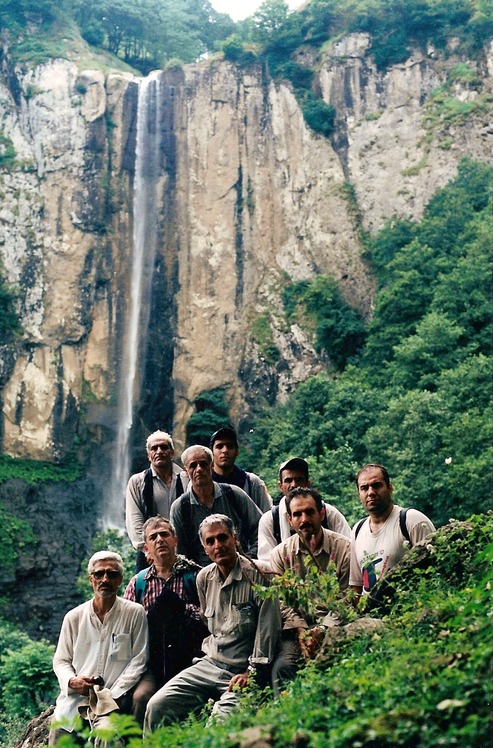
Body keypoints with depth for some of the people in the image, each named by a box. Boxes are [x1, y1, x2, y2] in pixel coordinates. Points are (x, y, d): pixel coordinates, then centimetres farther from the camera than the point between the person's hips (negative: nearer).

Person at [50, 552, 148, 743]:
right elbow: (61, 660, 18)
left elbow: (139, 660, 1)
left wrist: (113, 694, -8)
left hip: (113, 700, -4)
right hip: (74, 696, 4)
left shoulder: (135, 613, 3)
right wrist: (71, 681, -4)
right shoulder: (73, 617, 12)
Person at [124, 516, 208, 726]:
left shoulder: (195, 575, 6)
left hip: (188, 661, -2)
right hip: (153, 665, 2)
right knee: (141, 697, -25)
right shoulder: (137, 583, 16)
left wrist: (183, 608, -13)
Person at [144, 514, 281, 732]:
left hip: (243, 671, -6)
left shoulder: (257, 575, -11)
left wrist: (252, 671, -12)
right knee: (157, 706, -10)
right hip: (210, 664, 6)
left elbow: (267, 629, -12)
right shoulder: (204, 578, 9)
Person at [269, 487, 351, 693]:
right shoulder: (280, 553, 8)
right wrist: (302, 631, -11)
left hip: (332, 626, -2)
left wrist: (322, 630, -16)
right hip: (296, 626, 2)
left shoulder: (343, 548, 0)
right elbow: (282, 601, 4)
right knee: (283, 666, -27)